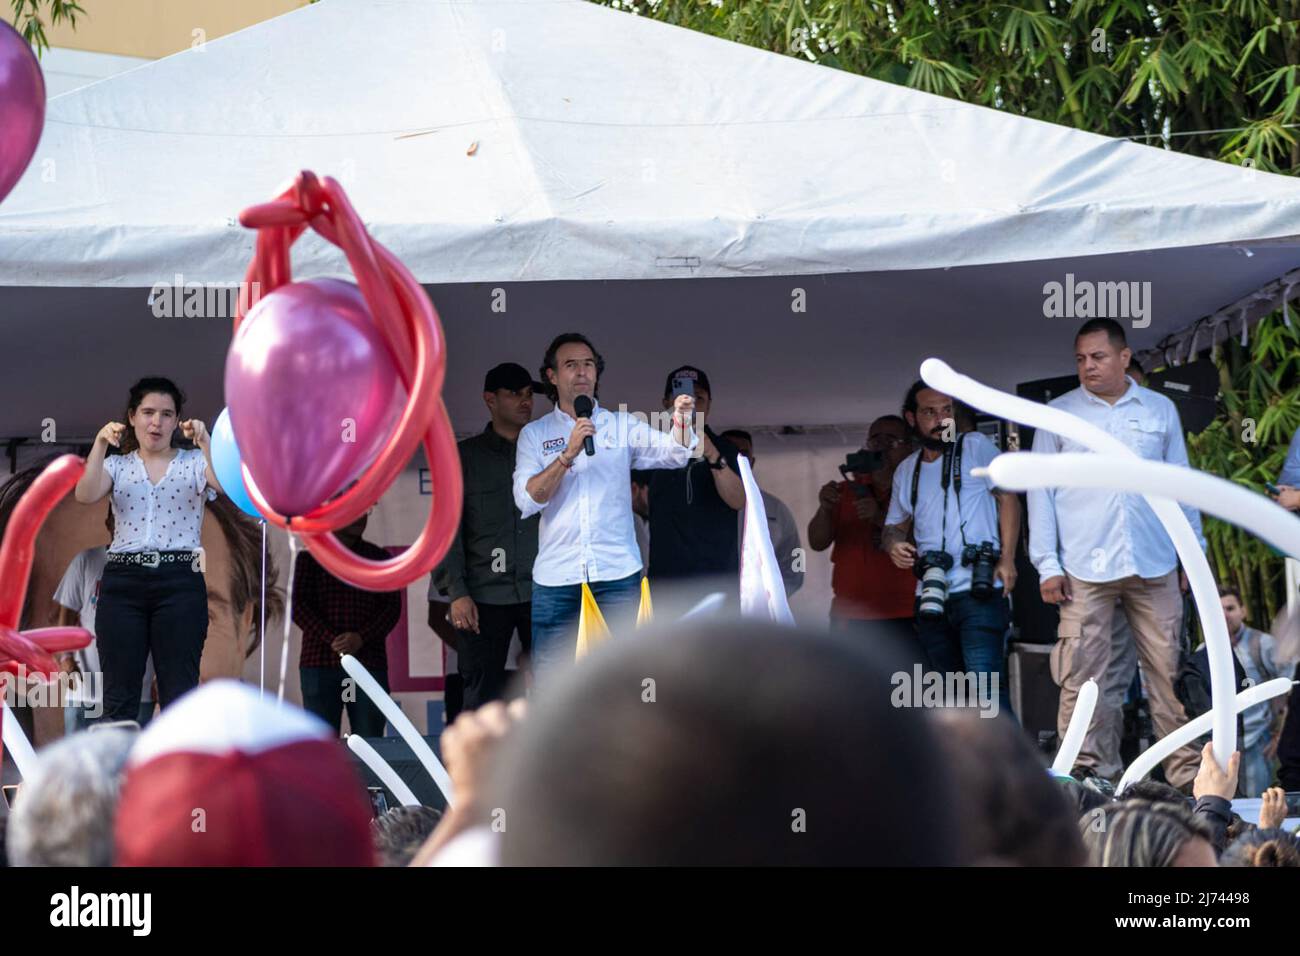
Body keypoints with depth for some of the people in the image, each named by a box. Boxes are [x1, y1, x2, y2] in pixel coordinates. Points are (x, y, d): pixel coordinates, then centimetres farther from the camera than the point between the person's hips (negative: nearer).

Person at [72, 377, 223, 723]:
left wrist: (205, 442, -26)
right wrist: (100, 444, -20)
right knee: (119, 697, 1)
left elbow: (227, 485, -14)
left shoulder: (194, 462, 8)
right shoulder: (116, 465, 12)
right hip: (123, 581, 2)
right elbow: (86, 495, -9)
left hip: (180, 581, -1)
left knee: (180, 695, -4)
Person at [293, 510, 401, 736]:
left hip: (369, 661, 2)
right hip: (320, 661, -1)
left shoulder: (379, 558, 14)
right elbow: (299, 608, 1)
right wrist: (331, 640, -13)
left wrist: (361, 638, -10)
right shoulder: (310, 556, 8)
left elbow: (393, 607, 6)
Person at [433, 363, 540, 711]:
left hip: (543, 592, 1)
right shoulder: (465, 457, 8)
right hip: (483, 596, -1)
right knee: (481, 697, -1)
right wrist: (456, 592, -9)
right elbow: (446, 529, 2)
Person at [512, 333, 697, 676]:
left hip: (618, 574, 0)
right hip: (555, 575, 0)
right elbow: (526, 500, -5)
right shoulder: (534, 434, 8)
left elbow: (674, 454, -3)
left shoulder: (622, 426, 11)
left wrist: (682, 420, -24)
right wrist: (568, 454, -16)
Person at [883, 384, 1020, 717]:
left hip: (979, 590, -6)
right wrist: (894, 543, -5)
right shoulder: (906, 471, 15)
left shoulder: (975, 446, 1)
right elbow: (895, 525, 20)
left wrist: (1007, 558, -12)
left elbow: (1008, 498, -1)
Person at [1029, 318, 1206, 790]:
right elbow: (1040, 490, 6)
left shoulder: (1160, 410, 11)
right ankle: (1090, 777, -1)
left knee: (1169, 672, 1)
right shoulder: (1058, 414, 7)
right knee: (1082, 679, -5)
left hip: (1154, 567, 1)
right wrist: (1047, 565, -1)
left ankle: (1186, 773, 5)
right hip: (1084, 570, -1)